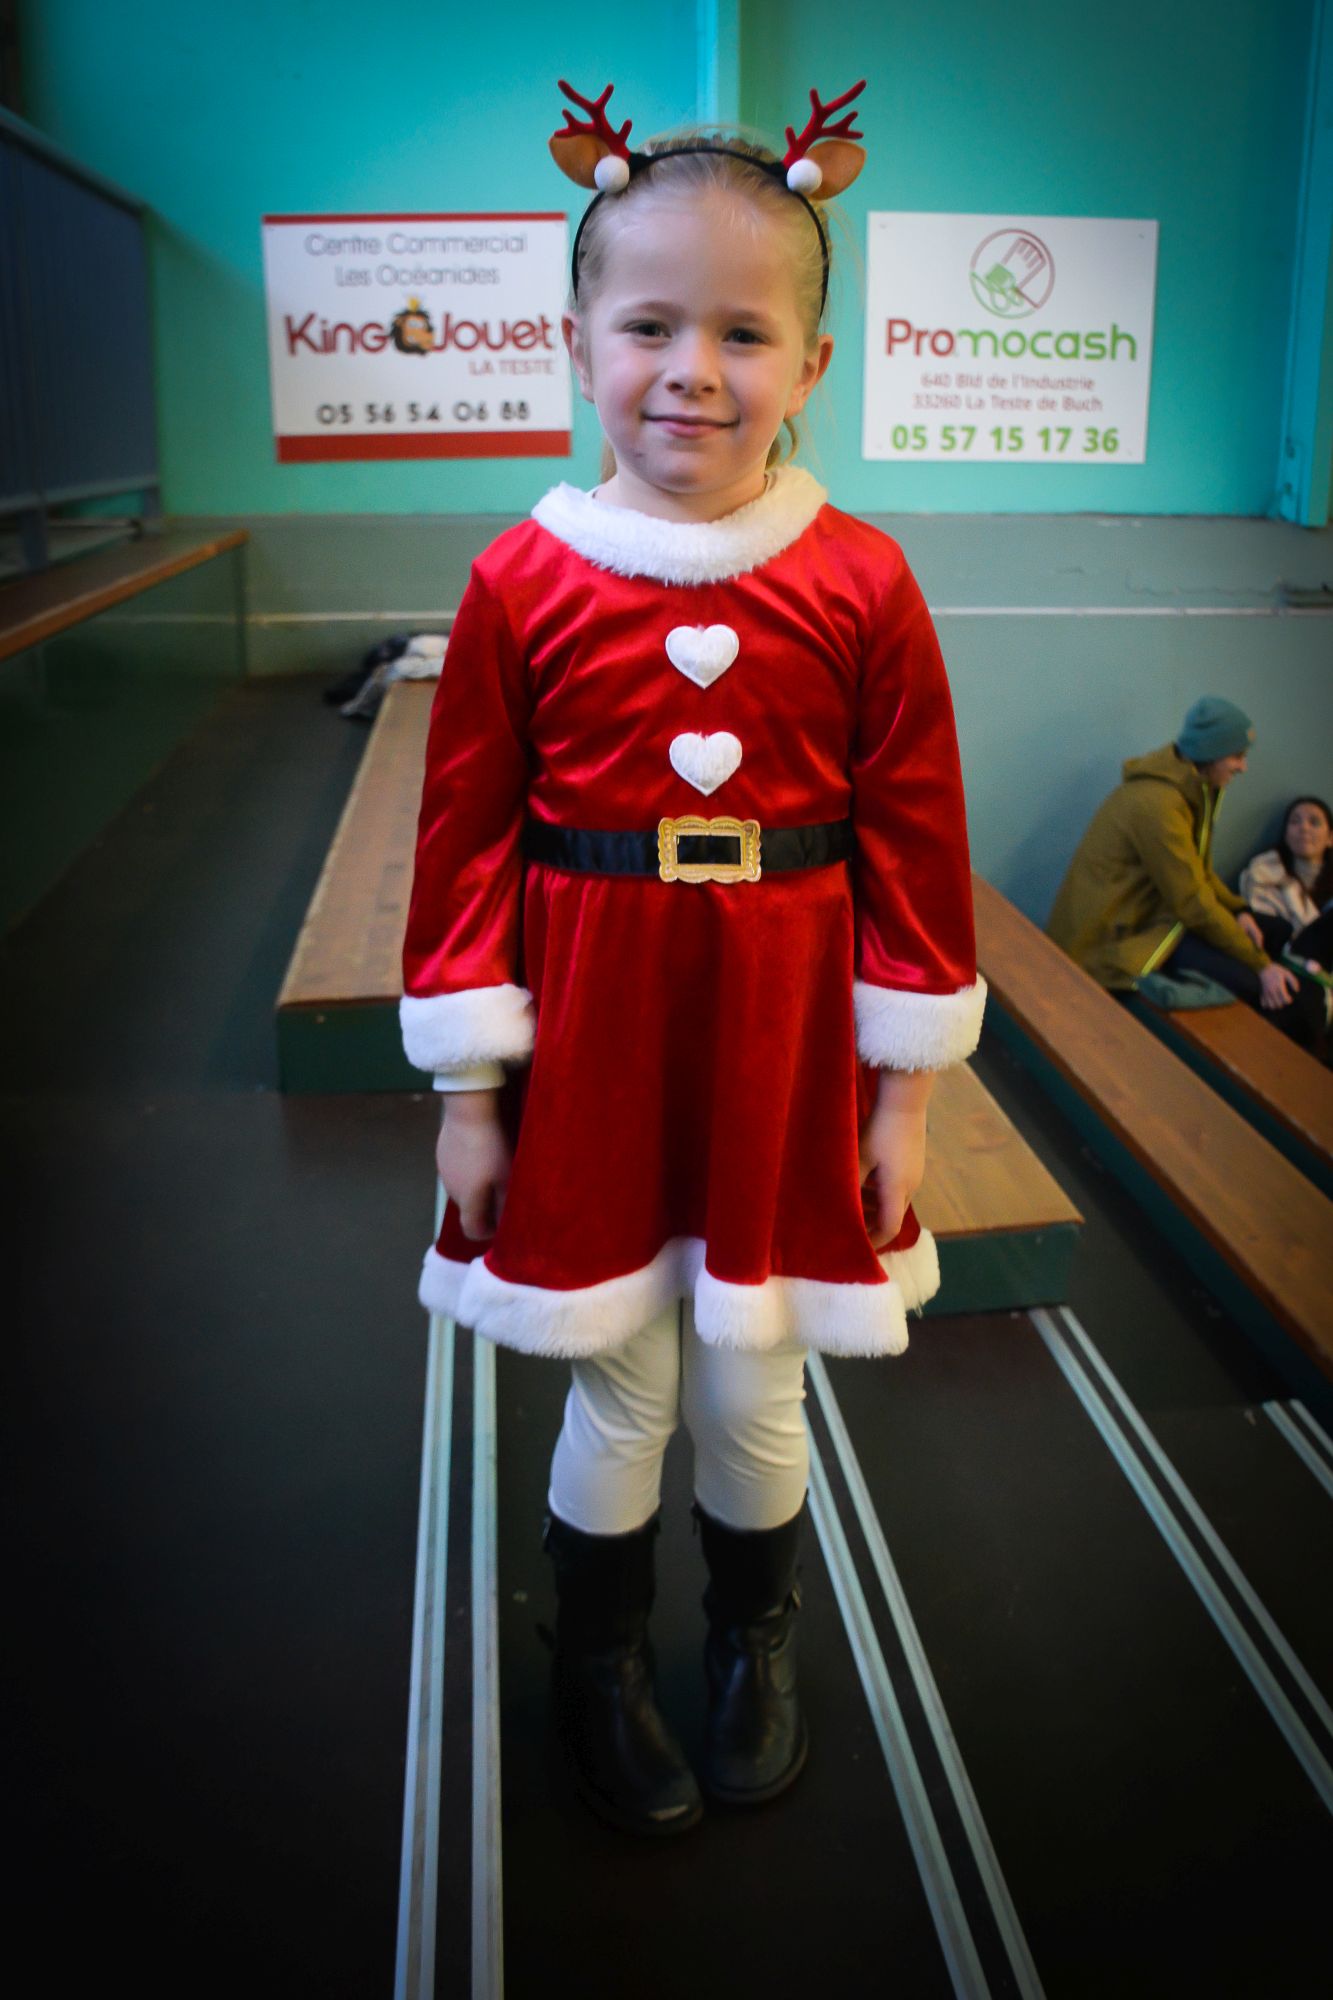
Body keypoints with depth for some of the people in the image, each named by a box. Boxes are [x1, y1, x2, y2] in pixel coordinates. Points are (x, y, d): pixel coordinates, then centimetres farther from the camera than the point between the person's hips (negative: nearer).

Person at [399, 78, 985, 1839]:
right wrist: (468, 1084, -1)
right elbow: (466, 841, -2)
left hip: (785, 1044, 0)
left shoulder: (862, 584, -5)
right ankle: (601, 1666, 41)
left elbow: (916, 843, -1)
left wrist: (904, 1088, 0)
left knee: (753, 1394, 16)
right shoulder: (520, 584, -5)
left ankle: (758, 1644, 45)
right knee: (618, 1398, 14)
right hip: (587, 1044, 0)